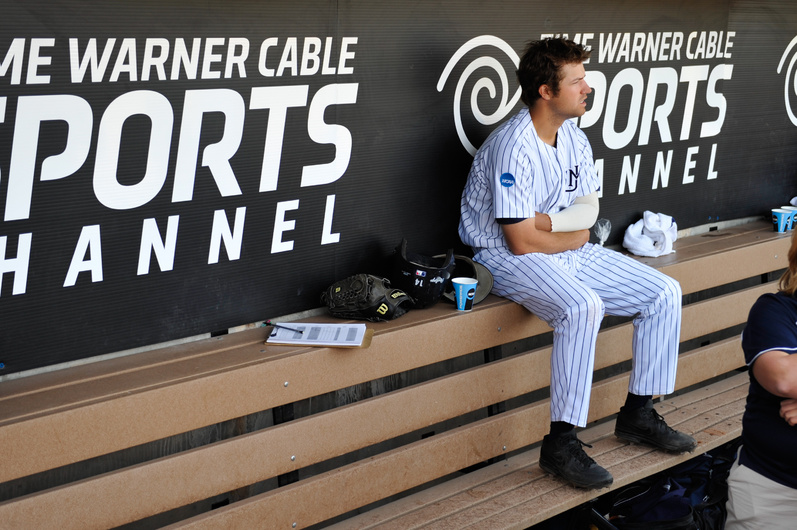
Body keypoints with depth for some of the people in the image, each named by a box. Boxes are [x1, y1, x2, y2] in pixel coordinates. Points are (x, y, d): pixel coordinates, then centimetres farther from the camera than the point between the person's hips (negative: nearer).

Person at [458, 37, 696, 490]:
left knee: (665, 294, -1)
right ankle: (561, 443, -28)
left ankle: (638, 414, 10)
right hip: (509, 259, -9)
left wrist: (545, 221, -14)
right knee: (583, 306, -37)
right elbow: (522, 241, -23)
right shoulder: (514, 147, -22)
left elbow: (589, 208, 5)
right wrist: (575, 235, -6)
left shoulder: (574, 137, 5)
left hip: (570, 251, 9)